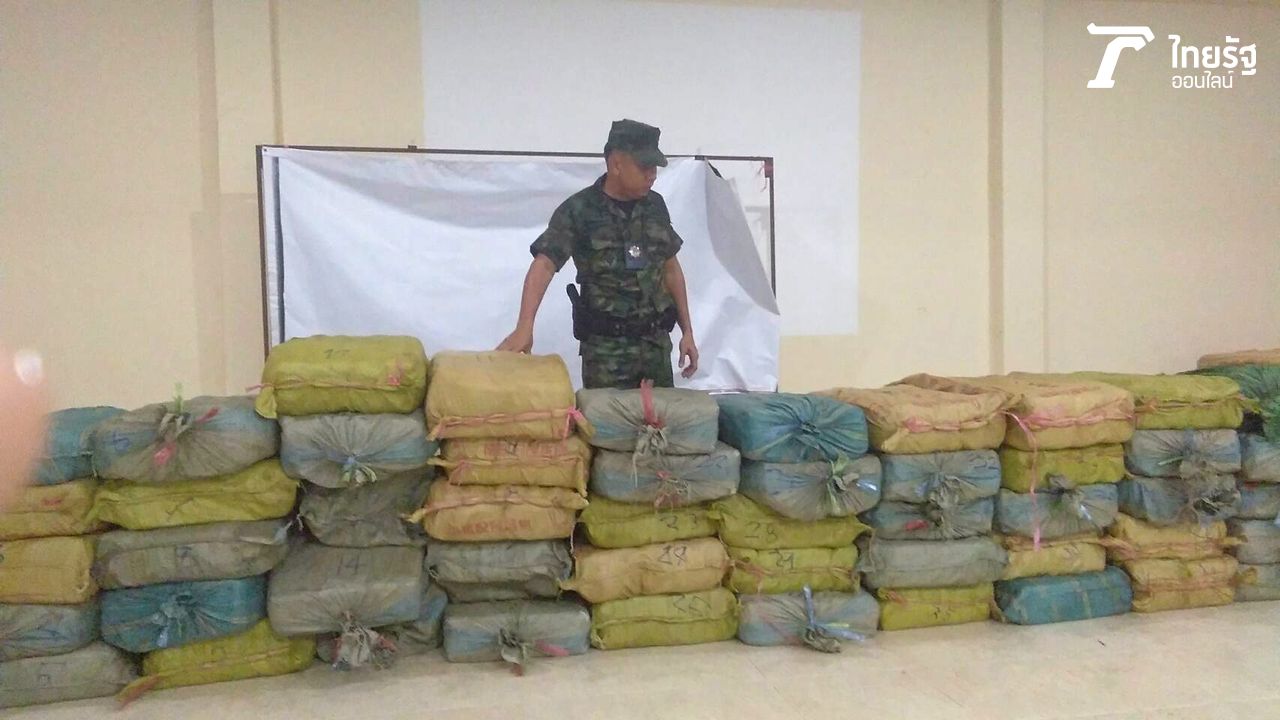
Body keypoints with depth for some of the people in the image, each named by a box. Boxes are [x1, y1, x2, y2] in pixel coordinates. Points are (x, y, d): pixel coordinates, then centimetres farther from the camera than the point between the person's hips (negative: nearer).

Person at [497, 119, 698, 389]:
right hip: (606, 348, -4)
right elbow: (544, 265, -18)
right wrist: (524, 326, -32)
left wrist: (687, 332, 11)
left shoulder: (655, 205, 7)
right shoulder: (578, 210, -8)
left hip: (656, 342, 5)